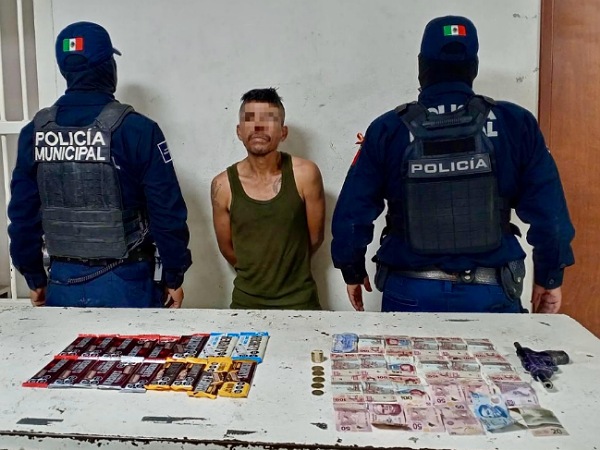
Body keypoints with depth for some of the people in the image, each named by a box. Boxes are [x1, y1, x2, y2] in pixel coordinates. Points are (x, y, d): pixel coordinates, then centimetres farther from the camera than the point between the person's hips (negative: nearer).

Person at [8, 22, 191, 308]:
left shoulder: (34, 131, 0)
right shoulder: (136, 129, -14)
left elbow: (23, 211, 4)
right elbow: (166, 210, -13)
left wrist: (34, 278, 15)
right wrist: (173, 276, -2)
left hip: (62, 282, 4)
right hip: (123, 282, -4)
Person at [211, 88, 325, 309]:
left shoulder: (305, 174, -13)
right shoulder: (223, 185, -10)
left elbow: (315, 237, -1)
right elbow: (227, 248, 2)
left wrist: (290, 268, 8)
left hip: (299, 298, -1)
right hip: (246, 299, 1)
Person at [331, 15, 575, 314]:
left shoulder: (388, 130, -6)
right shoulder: (515, 124, -4)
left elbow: (353, 210, -3)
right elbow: (548, 210, -3)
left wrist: (352, 271, 11)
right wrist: (549, 277, 10)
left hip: (411, 292, 0)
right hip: (490, 293, 1)